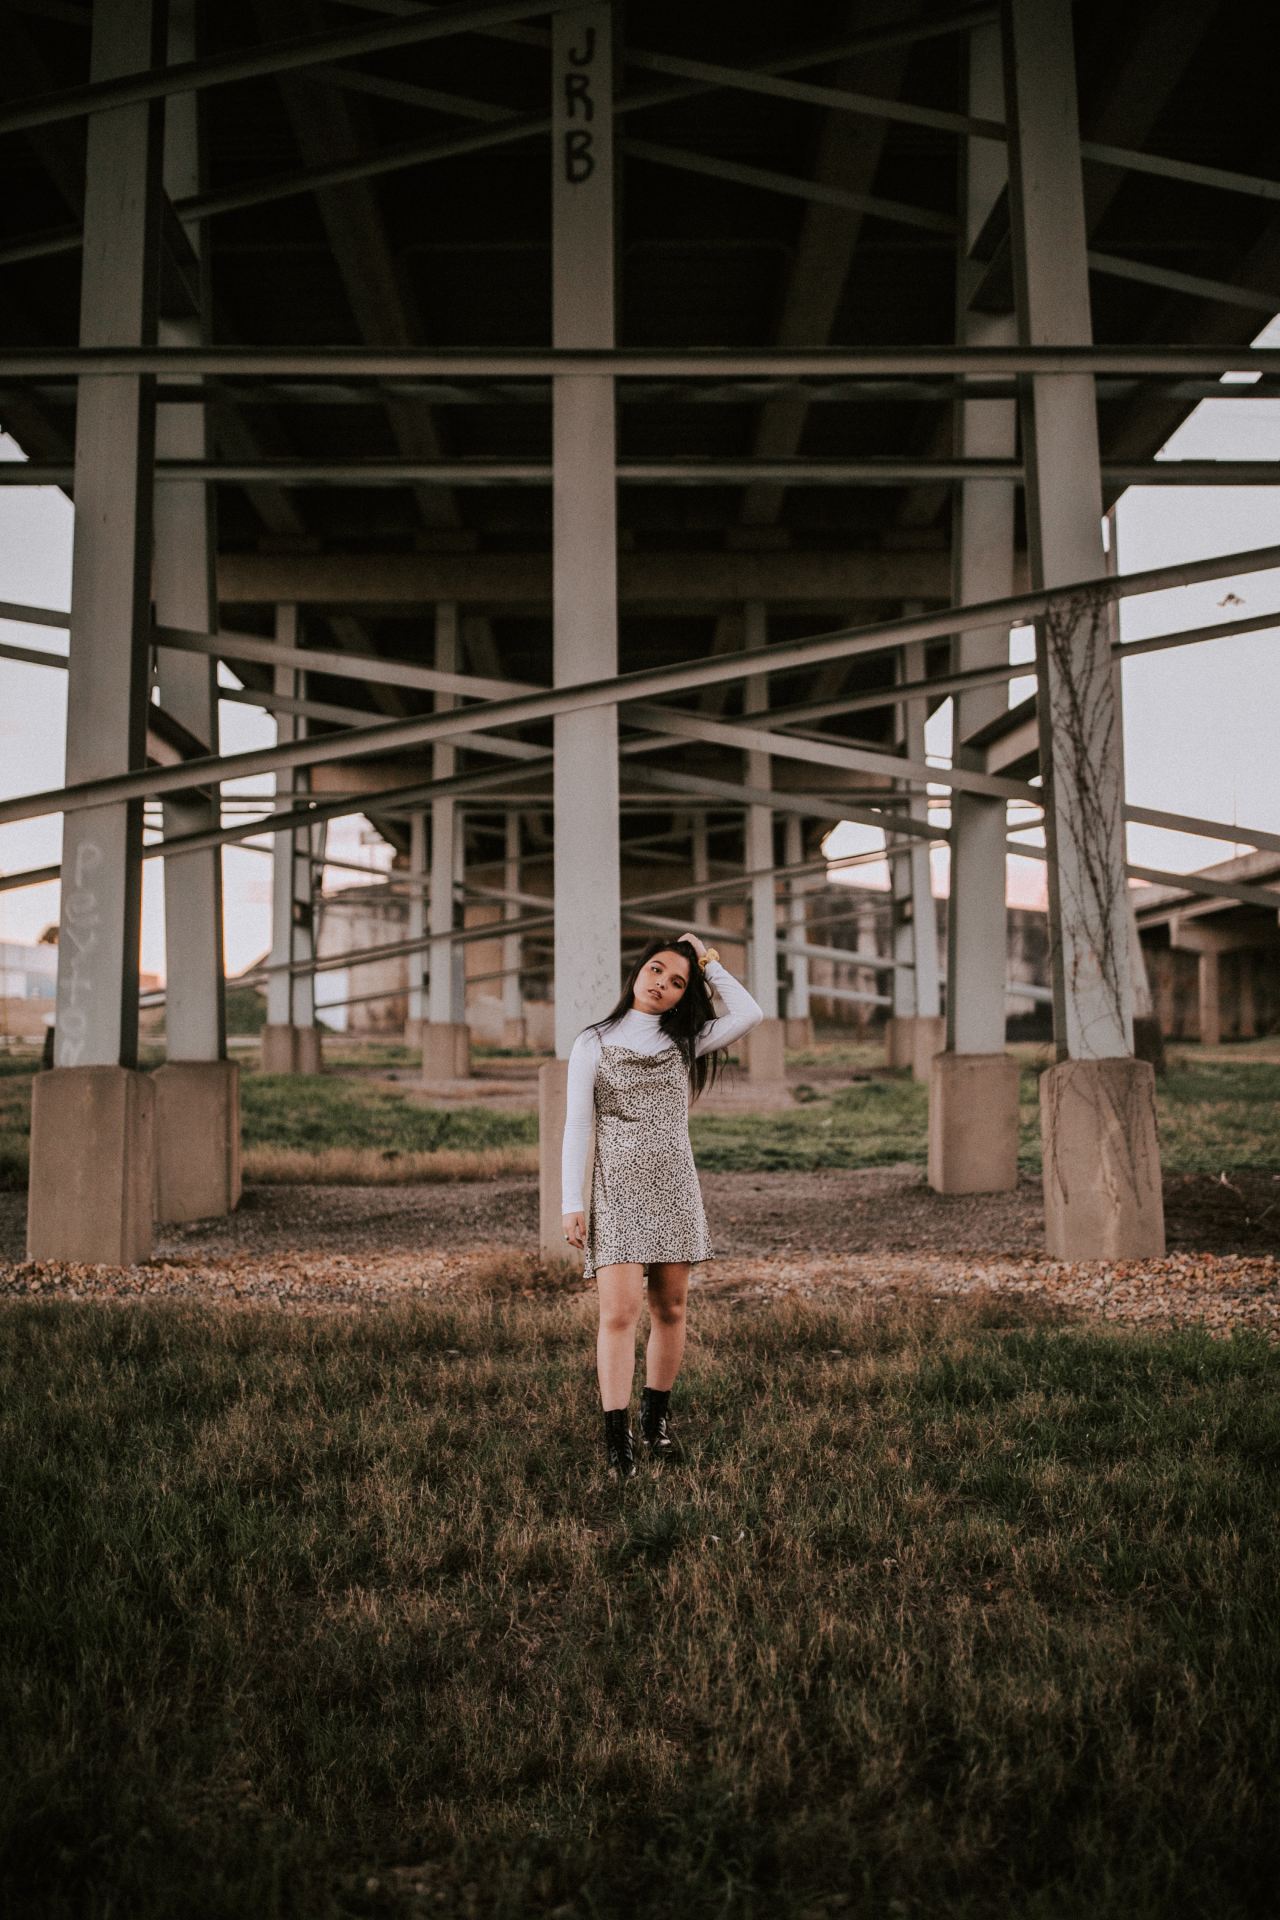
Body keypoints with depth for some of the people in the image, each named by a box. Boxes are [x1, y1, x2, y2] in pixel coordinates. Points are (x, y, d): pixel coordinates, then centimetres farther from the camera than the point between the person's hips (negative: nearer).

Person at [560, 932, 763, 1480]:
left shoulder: (683, 1040, 10)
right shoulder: (594, 1043, 4)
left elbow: (749, 1014, -4)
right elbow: (577, 1126, 1)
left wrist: (708, 962, 3)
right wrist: (571, 1204, -5)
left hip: (675, 1187, 3)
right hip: (617, 1187, -3)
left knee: (670, 1309, 7)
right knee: (620, 1312, -12)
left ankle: (656, 1418, 23)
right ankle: (617, 1440, -11)